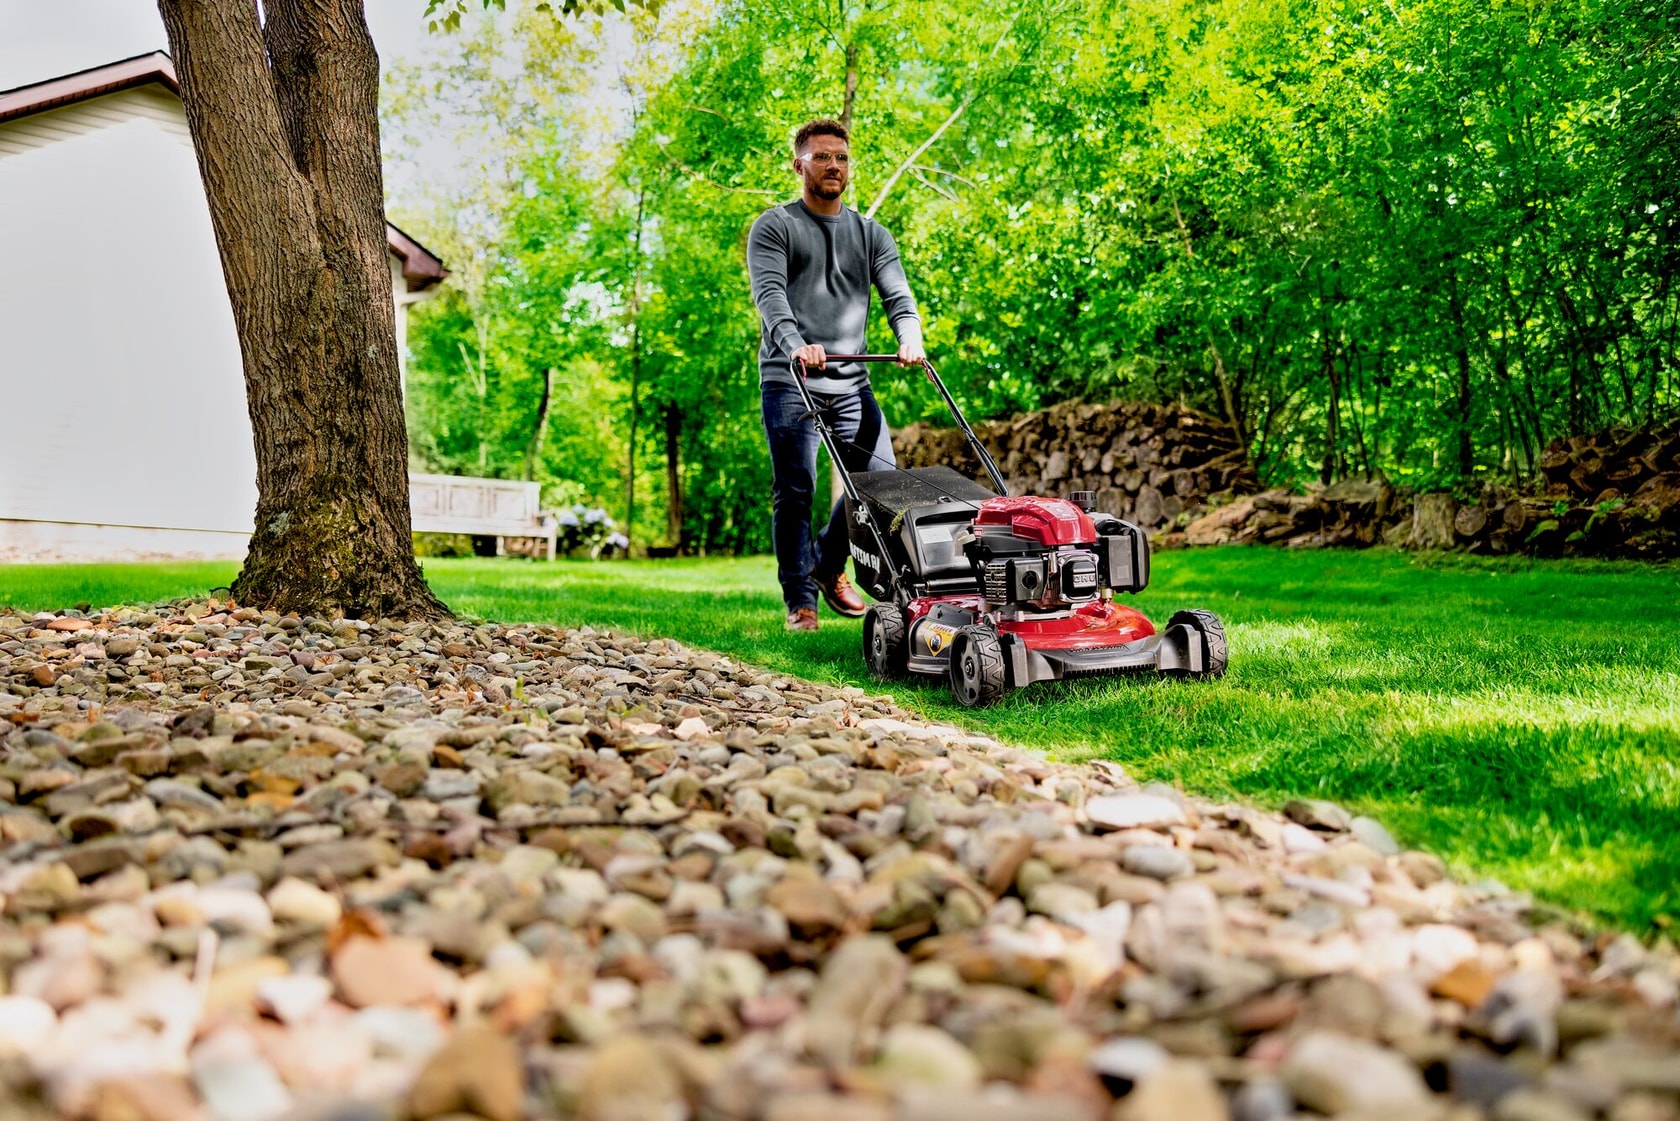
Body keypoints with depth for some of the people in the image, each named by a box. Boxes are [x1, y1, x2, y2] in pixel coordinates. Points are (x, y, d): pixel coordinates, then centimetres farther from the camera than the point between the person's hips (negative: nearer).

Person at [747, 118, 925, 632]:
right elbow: (769, 292, -13)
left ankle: (829, 565, 21)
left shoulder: (871, 234, 17)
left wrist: (911, 338, -17)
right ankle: (800, 599, 7)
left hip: (851, 382, 4)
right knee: (794, 493, -5)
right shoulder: (773, 227, 3)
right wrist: (795, 345, -32)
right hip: (789, 381, -4)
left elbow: (897, 293, 5)